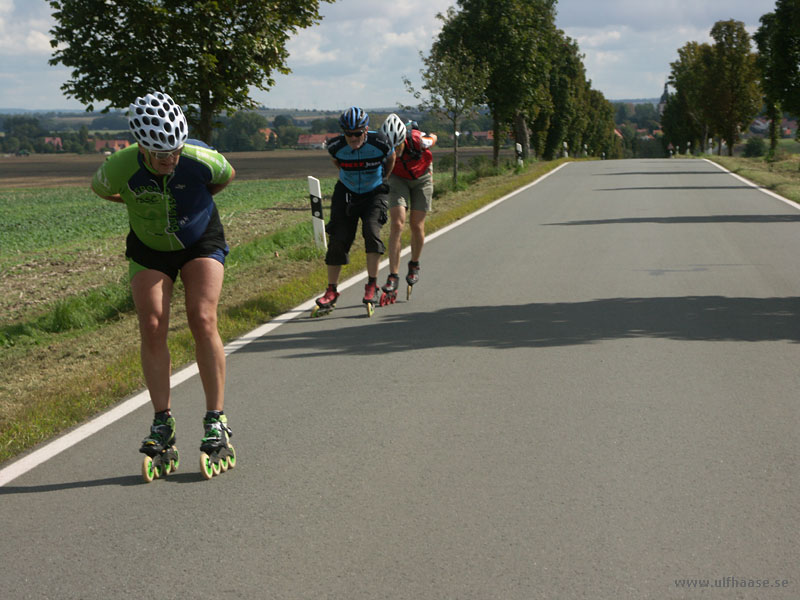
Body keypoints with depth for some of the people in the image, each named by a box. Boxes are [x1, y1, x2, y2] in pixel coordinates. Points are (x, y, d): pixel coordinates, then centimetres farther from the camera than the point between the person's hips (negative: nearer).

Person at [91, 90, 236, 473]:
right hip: (149, 250, 1)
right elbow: (99, 189, -3)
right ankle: (162, 423, 0)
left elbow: (227, 176, -4)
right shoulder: (120, 168, -29)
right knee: (152, 328, -9)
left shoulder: (201, 160, -30)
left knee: (202, 320, -16)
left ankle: (216, 419, -9)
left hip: (201, 242, -1)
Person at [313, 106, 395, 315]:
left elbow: (391, 158, 2)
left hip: (374, 193, -2)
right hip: (346, 193, 2)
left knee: (371, 230, -25)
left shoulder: (379, 142, -22)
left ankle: (372, 286, -16)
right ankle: (331, 292, 1)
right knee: (338, 239, -7)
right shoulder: (336, 146, -17)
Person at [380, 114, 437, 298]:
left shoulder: (417, 140, -34)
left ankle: (414, 265, 27)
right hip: (398, 179, 0)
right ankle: (393, 276, -13)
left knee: (417, 226, 0)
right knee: (397, 224, -14)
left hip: (421, 178, 0)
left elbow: (433, 138, -9)